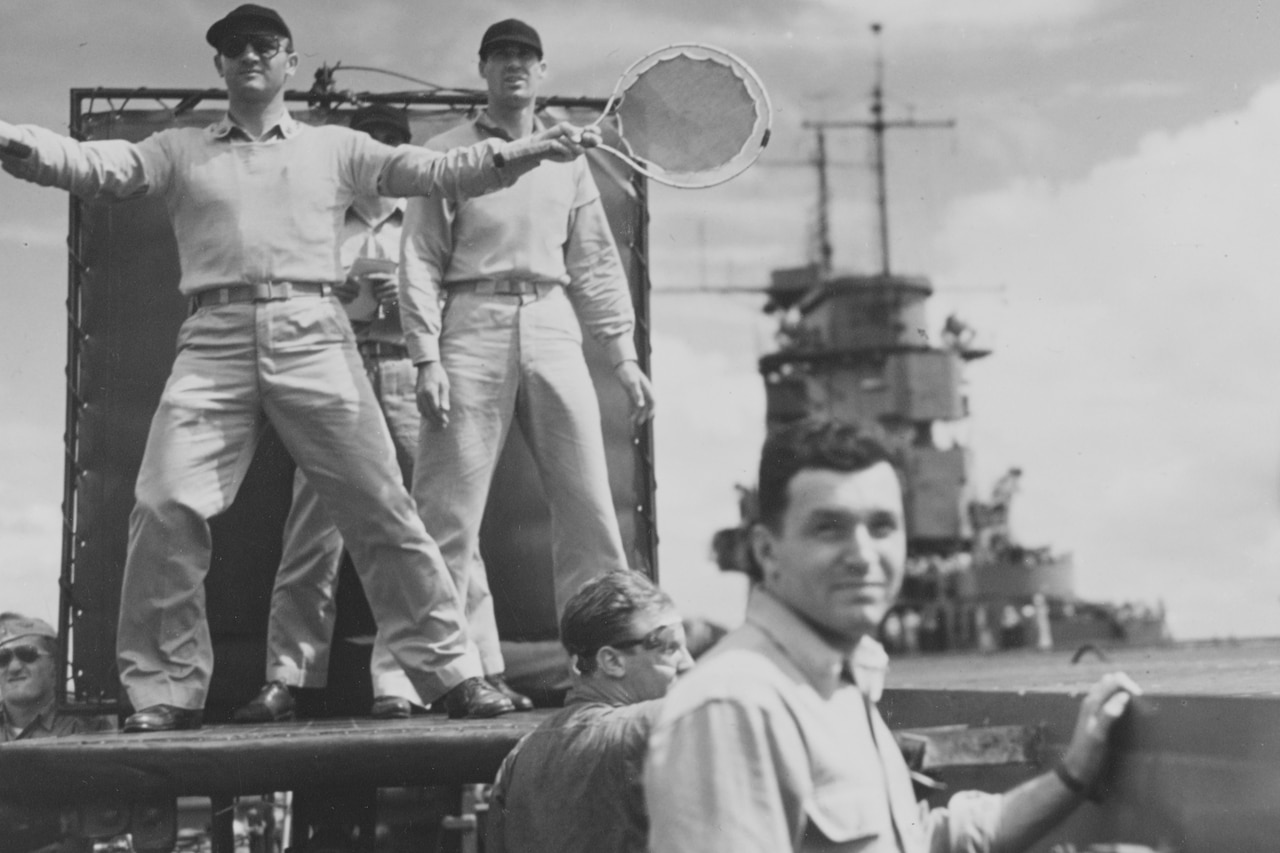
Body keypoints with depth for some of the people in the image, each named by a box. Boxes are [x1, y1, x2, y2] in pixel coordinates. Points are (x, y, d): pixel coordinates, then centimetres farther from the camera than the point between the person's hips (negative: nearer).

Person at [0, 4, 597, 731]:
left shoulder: (335, 148, 17)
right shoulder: (179, 151, 18)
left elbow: (435, 172, 10)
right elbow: (90, 165, 4)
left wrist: (523, 152, -4)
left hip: (313, 337, -1)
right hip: (215, 341, 1)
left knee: (382, 510, -4)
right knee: (164, 510, -8)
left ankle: (451, 671, 5)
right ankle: (167, 691, 6)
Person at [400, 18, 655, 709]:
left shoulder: (568, 157, 17)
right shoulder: (447, 153, 6)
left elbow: (595, 263, 17)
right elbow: (421, 264, 1)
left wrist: (624, 355, 10)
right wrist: (427, 358, -9)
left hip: (553, 327, 3)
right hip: (475, 324, -3)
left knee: (588, 503, -2)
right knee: (451, 509, -5)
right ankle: (472, 667, 3)